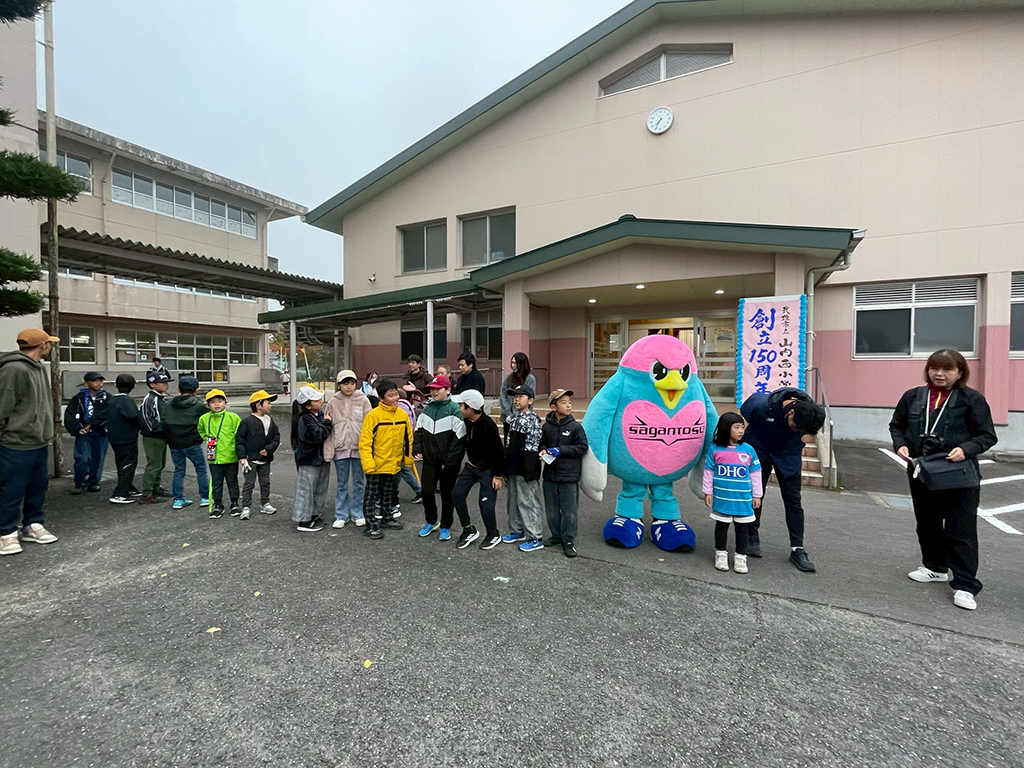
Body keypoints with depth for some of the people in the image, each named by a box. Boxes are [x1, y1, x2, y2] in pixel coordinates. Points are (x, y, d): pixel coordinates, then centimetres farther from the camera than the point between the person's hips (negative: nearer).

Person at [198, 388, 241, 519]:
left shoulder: (233, 417, -9)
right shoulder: (204, 418, 2)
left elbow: (239, 435, -7)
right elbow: (200, 431, 24)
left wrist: (238, 451, -11)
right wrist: (207, 439, 9)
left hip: (230, 457, -3)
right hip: (213, 458, 3)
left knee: (232, 482, 11)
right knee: (216, 483, 12)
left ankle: (235, 504, 24)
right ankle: (218, 506, 25)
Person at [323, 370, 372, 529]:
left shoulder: (363, 400, -1)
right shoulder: (333, 403, 3)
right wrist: (328, 451, -4)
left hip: (359, 448, -1)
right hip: (340, 448, 1)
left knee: (359, 483, 9)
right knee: (342, 484, 10)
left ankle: (357, 514, 22)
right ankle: (341, 515, 22)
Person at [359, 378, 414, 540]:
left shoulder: (402, 414, -1)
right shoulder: (373, 415, -17)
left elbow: (408, 438, 9)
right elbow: (365, 441, -17)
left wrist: (408, 458, 12)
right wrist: (368, 463, -22)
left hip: (394, 464, 6)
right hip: (376, 464, -5)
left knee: (389, 493, 21)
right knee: (371, 495, 5)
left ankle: (387, 518, 37)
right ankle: (370, 525, 17)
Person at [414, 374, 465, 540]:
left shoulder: (454, 409, -12)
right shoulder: (426, 409, 8)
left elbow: (458, 438, -15)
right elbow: (418, 431, 13)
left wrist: (449, 460, -15)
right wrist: (416, 450, -1)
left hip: (449, 463, -5)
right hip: (429, 460, 5)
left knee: (447, 494, 7)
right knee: (427, 491, 9)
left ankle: (445, 526, 25)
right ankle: (431, 522, 32)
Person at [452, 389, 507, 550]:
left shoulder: (489, 426, -26)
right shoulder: (466, 421, -5)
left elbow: (498, 452, -21)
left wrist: (498, 475, -17)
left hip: (488, 469, -7)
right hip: (471, 466, 8)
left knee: (486, 503, -3)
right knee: (457, 494, 2)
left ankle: (493, 535, 21)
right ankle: (469, 530, 19)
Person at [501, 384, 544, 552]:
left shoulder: (532, 420, -14)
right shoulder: (511, 418, 11)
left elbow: (533, 448, -18)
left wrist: (530, 471, -20)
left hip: (525, 469, -9)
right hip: (513, 468, 9)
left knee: (528, 502, -2)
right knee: (513, 500, 18)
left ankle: (536, 538, 9)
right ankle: (517, 531, 34)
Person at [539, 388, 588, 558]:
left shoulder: (576, 427, -8)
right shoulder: (547, 426, 0)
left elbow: (582, 448, -11)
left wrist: (560, 450, -16)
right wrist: (543, 450, -7)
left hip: (569, 476, -3)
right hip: (550, 475, 3)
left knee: (569, 511, 4)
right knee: (552, 510, 15)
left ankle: (569, 541, 19)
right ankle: (557, 536, 33)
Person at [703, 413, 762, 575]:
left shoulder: (748, 450, -3)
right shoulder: (715, 449, -7)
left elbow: (755, 474, 5)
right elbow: (708, 472, 1)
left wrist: (756, 495, 7)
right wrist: (708, 492, 2)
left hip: (743, 498, 1)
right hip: (722, 498, -1)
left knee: (742, 527, 11)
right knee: (722, 525, 12)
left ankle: (741, 556, 25)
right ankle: (721, 553, 27)